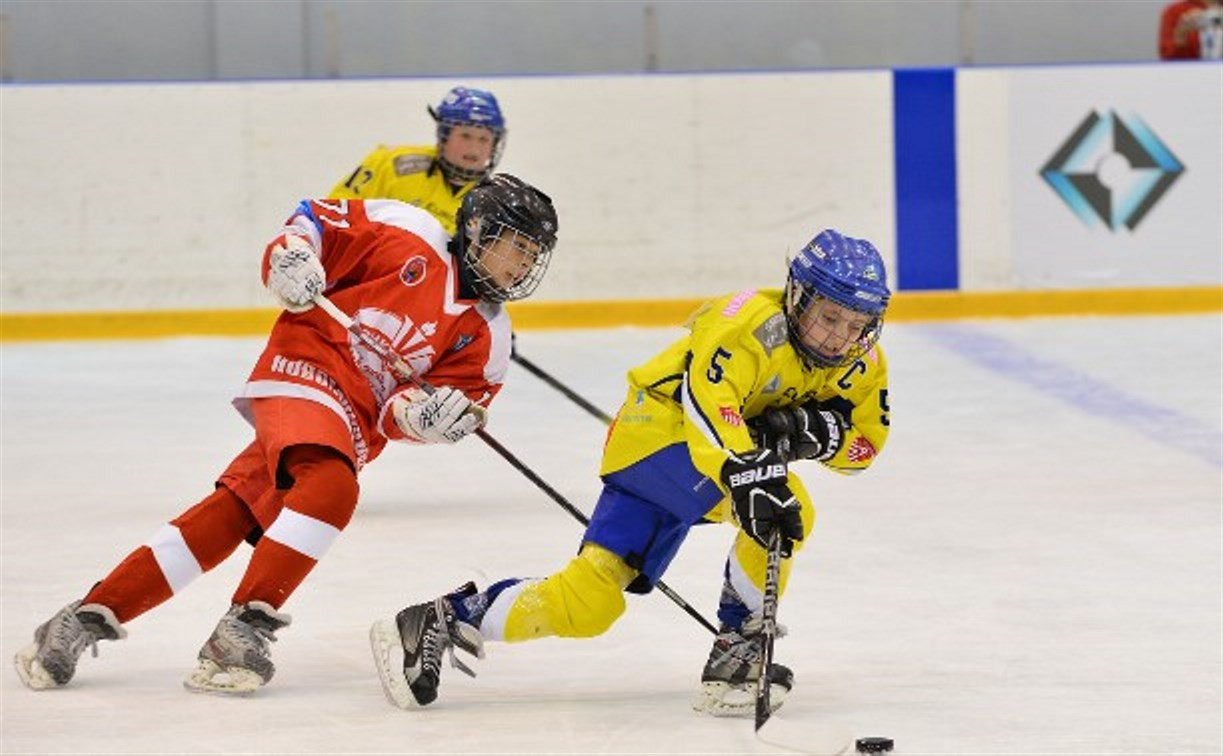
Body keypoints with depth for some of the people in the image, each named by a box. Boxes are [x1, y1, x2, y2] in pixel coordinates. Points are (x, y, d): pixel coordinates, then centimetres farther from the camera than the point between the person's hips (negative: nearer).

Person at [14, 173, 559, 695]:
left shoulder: (487, 335, 8)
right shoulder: (410, 235, -4)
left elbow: (400, 412, 2)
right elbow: (316, 222, 3)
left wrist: (421, 414, -20)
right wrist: (291, 255, -17)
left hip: (356, 425, 5)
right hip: (304, 370, -5)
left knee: (228, 518, -4)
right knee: (330, 486, -32)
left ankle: (94, 616, 1)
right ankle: (244, 627, -29)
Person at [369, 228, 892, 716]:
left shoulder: (860, 361, -3)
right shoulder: (752, 324, -27)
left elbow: (865, 440, -2)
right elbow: (707, 405, -41)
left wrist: (812, 429, -24)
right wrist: (750, 479, -55)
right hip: (658, 431, -8)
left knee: (588, 607, -2)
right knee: (786, 508, -31)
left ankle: (448, 619, 11)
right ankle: (740, 643, -14)